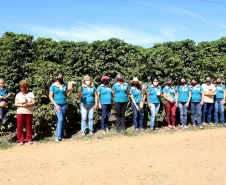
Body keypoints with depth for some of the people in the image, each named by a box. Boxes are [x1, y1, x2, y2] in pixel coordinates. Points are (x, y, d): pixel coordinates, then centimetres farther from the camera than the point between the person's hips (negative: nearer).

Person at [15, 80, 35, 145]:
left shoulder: (31, 94, 9)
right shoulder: (18, 95, 10)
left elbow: (34, 102, 1)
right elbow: (16, 104, 1)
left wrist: (28, 104, -18)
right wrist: (22, 105, -15)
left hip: (29, 112, 0)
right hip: (20, 112, 0)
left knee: (29, 126, 3)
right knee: (20, 127, 0)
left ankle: (29, 139, 16)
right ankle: (20, 140, 11)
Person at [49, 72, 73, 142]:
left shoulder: (64, 86, 10)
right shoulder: (53, 86, -1)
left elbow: (66, 96, 12)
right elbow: (50, 97, -4)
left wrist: (70, 91, -7)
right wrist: (56, 105, -12)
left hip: (64, 104, 4)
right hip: (57, 104, -4)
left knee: (62, 120, 6)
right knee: (60, 119, -15)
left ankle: (62, 136, 14)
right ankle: (58, 136, -6)